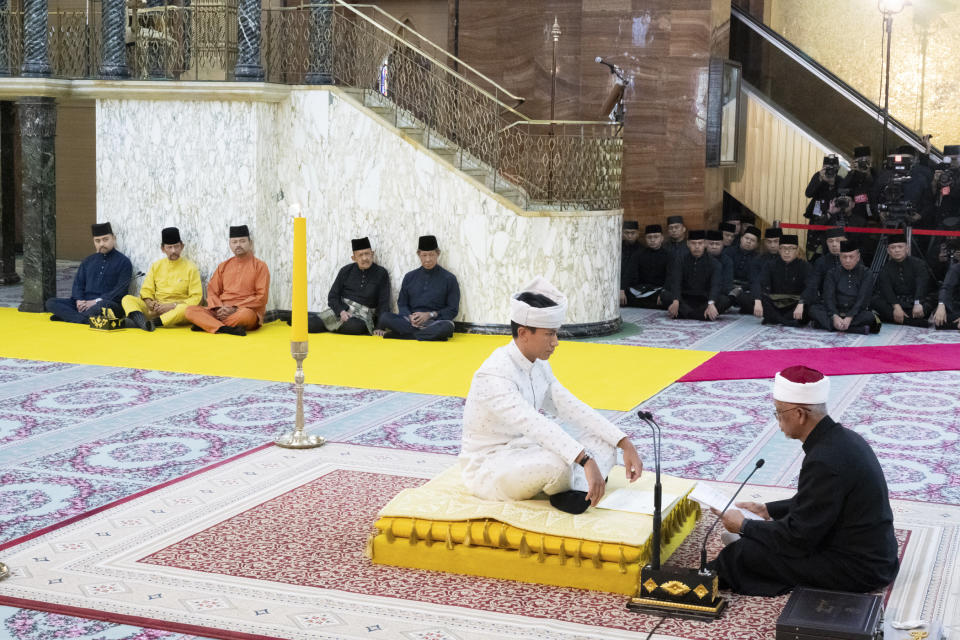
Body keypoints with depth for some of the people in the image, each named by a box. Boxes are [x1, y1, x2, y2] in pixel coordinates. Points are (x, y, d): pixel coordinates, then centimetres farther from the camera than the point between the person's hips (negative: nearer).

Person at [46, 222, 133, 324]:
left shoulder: (123, 262, 6)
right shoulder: (88, 261, 24)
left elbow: (120, 290, -5)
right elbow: (78, 283, 17)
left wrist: (97, 301, -16)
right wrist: (79, 300, -6)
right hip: (84, 303, 6)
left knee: (104, 305, -41)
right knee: (50, 303, -13)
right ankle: (85, 320, -34)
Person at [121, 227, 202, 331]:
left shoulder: (190, 268, 4)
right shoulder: (156, 266, 15)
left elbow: (196, 298, -2)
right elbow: (146, 290, 13)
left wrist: (173, 305, -14)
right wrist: (149, 302, -10)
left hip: (176, 311, -4)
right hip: (156, 309, 4)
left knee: (186, 309, -37)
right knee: (127, 299, -16)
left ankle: (153, 322, -43)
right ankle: (141, 321, -44)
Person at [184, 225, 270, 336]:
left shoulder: (260, 266, 3)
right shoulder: (223, 266, 17)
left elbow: (261, 298, -5)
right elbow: (212, 291, 13)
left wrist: (235, 309, -13)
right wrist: (219, 308, -9)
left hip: (247, 310, -4)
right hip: (221, 312, 4)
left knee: (246, 315, -41)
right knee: (190, 311, -20)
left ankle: (205, 324, -24)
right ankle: (230, 330, -36)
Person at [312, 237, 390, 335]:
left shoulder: (381, 274, 4)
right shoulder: (346, 271, 9)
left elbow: (384, 304, 1)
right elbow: (332, 297, 7)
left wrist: (380, 328, -12)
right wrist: (341, 311, -13)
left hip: (363, 314, -1)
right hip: (340, 308, 1)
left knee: (355, 326, -39)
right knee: (311, 324, -26)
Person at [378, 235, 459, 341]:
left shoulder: (449, 279, 6)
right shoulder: (410, 277, 15)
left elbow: (453, 309, 5)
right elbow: (402, 304, 16)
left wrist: (430, 315, -10)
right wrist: (410, 317, -8)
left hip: (435, 322, -2)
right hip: (410, 321, 2)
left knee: (446, 327, -39)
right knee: (384, 318, -25)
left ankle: (400, 335, -30)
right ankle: (428, 334, -28)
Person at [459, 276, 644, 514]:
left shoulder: (538, 365, 4)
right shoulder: (495, 374, -26)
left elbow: (571, 408, 0)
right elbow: (534, 424, -39)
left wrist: (625, 444, -10)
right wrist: (586, 461, -49)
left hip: (521, 453, 9)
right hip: (486, 468, -9)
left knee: (604, 441, -2)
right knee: (559, 461, -37)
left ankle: (577, 491, -25)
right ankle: (564, 493, -6)